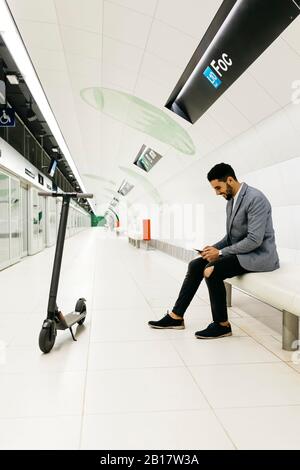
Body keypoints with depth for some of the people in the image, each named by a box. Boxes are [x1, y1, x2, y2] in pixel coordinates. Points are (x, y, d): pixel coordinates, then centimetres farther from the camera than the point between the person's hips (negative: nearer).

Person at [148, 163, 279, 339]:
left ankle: (222, 324, -10)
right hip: (239, 252, 9)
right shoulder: (231, 200, 10)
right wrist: (215, 247, -1)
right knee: (195, 265, -2)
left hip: (258, 255, -9)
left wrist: (221, 252, -20)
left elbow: (254, 240, -25)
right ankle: (176, 316, 3)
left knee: (212, 270, -28)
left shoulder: (255, 198, -19)